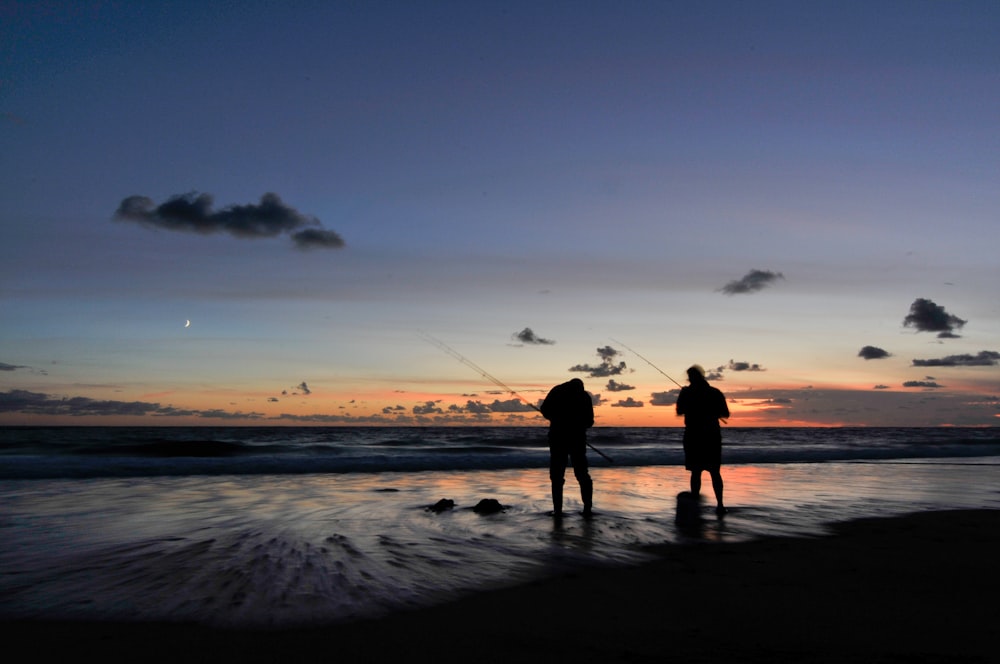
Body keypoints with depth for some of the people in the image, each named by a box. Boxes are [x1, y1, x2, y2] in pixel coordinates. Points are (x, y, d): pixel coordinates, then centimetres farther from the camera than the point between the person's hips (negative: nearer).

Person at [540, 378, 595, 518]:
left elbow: (544, 410, -1)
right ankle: (588, 508, 6)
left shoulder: (557, 390, 4)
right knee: (582, 474, 10)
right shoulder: (585, 395, 6)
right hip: (578, 438, 1)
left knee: (557, 475, 4)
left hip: (557, 436, -1)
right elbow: (589, 421, 4)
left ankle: (557, 509, -1)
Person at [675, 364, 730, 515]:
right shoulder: (715, 392, 0)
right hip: (712, 436, 1)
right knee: (715, 472, 7)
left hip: (693, 436, -1)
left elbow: (679, 411, 4)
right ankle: (720, 504, 2)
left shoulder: (686, 393, -5)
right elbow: (725, 414, 5)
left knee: (696, 471, 4)